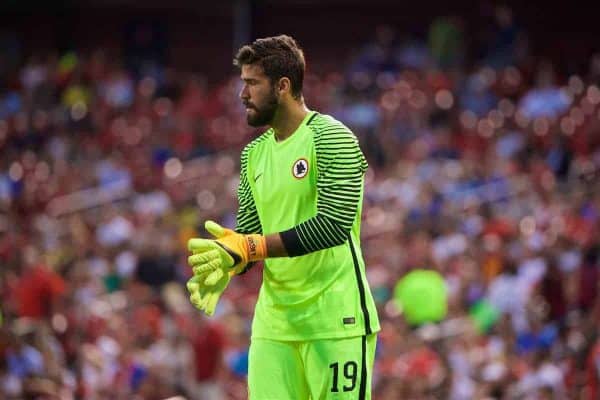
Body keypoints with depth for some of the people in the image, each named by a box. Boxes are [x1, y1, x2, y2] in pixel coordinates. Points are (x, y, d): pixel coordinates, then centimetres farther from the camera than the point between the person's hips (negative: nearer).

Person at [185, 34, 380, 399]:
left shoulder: (331, 139, -9)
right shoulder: (254, 154, 14)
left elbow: (334, 225, -20)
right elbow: (248, 235, 14)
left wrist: (251, 247, -23)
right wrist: (224, 268, -9)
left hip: (335, 322, -7)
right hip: (274, 323, 7)